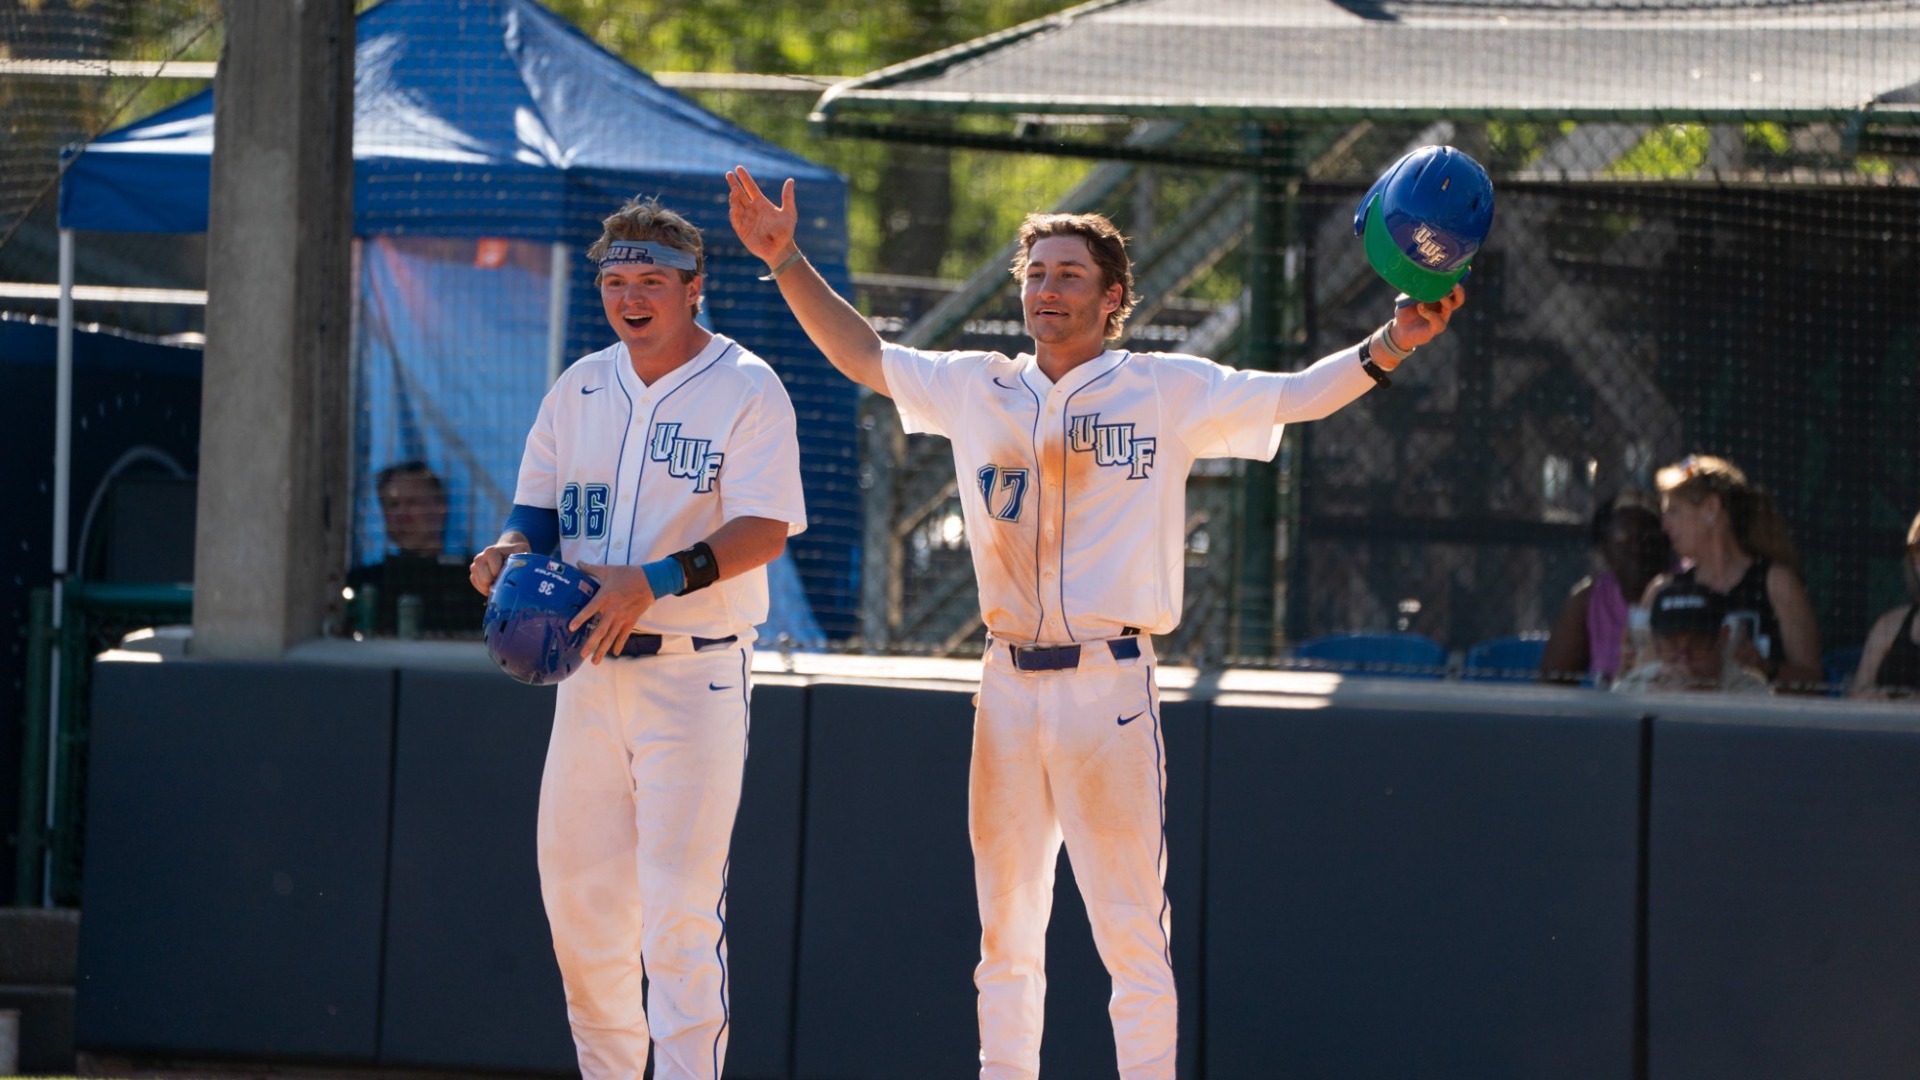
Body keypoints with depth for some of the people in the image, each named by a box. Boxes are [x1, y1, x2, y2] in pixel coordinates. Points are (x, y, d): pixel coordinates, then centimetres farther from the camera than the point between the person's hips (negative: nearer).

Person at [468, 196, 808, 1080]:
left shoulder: (746, 390, -7)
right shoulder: (581, 388, 12)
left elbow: (766, 530, -16)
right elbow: (540, 505, 17)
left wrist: (656, 581, -28)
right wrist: (511, 550, -7)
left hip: (697, 672, -6)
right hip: (590, 668, 6)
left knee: (680, 905, -12)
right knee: (576, 891, 8)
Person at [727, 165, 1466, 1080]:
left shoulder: (1168, 392, 2)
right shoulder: (977, 389, 13)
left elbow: (1298, 396, -2)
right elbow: (861, 356, 20)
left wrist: (1388, 346, -18)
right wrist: (788, 263, 13)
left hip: (1109, 687, -4)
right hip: (1007, 688, 4)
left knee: (1131, 930, -6)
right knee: (1003, 931, 9)